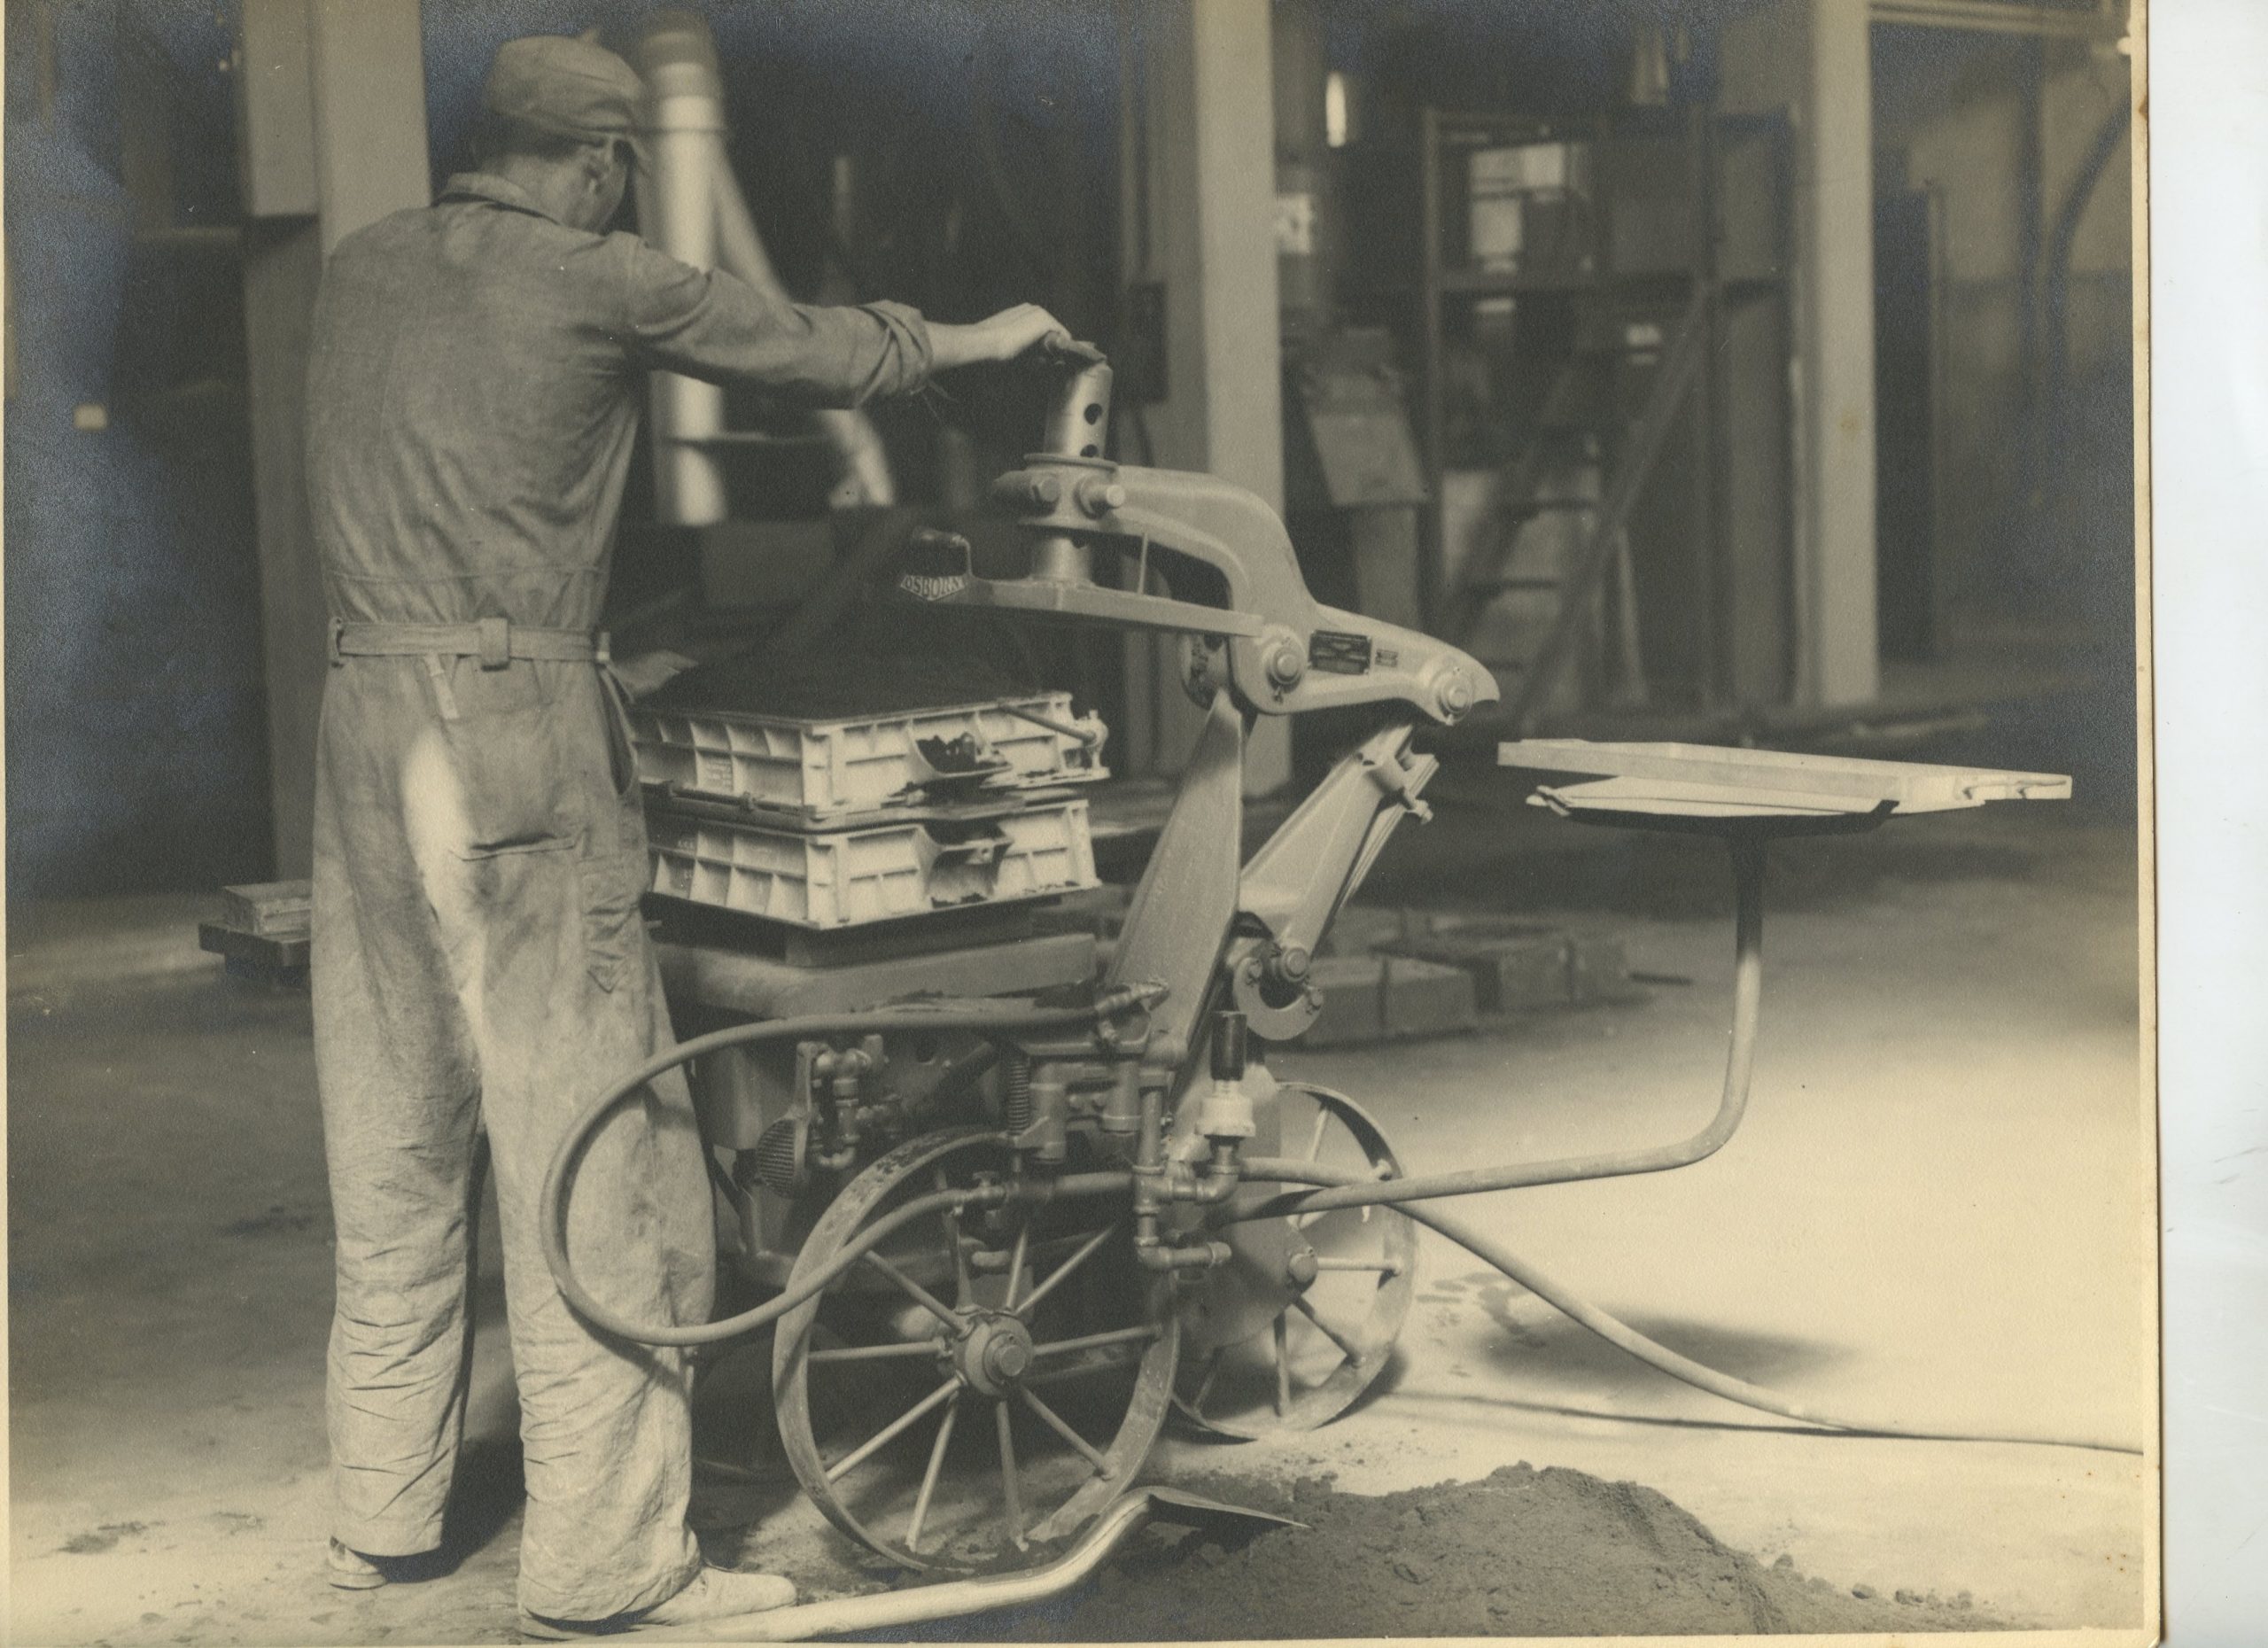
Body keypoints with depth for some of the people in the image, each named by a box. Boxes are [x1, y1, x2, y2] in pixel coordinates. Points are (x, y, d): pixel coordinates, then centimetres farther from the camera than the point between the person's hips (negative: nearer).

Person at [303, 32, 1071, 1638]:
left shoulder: (361, 271, 13)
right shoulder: (599, 284, -4)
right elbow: (814, 351, 7)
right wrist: (986, 338, 23)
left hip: (364, 712, 7)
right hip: (519, 714, -7)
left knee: (394, 1143, 14)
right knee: (588, 1143, -2)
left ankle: (382, 1510, 24)